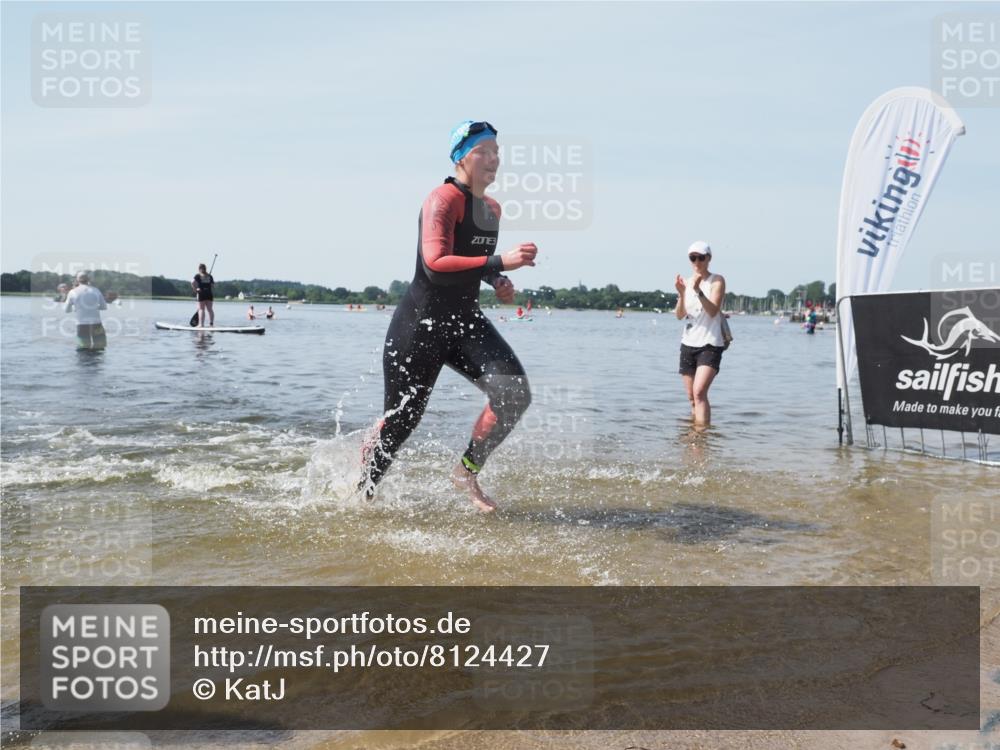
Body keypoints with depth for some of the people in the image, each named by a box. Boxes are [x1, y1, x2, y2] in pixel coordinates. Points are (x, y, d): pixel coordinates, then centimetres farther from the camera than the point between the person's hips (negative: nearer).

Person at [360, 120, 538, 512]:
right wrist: (501, 263, -35)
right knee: (401, 420, 5)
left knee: (515, 393, -15)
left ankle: (467, 472, 5)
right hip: (419, 325, -7)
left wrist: (496, 282, 7)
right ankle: (361, 492, 32)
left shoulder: (493, 209, 10)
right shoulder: (443, 199, -16)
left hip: (465, 322, 7)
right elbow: (436, 263, -30)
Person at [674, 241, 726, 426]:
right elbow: (680, 315, 3)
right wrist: (681, 293, -13)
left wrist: (698, 291, -30)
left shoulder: (717, 281, -5)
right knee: (692, 397, 12)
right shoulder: (687, 282, 10)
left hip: (710, 345, -6)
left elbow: (713, 310, -17)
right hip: (688, 344, 6)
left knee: (699, 392, -22)